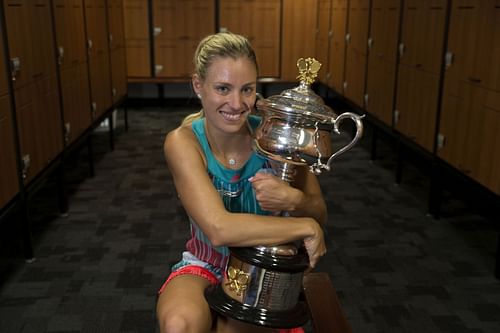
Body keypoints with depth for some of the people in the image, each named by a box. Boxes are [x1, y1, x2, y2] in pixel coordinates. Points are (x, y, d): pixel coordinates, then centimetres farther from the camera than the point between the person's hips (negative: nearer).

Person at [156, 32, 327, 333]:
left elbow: (319, 214, -8)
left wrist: (294, 200, -31)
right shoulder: (183, 142, -19)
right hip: (205, 265, 0)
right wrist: (306, 227, -26)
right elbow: (218, 229, -30)